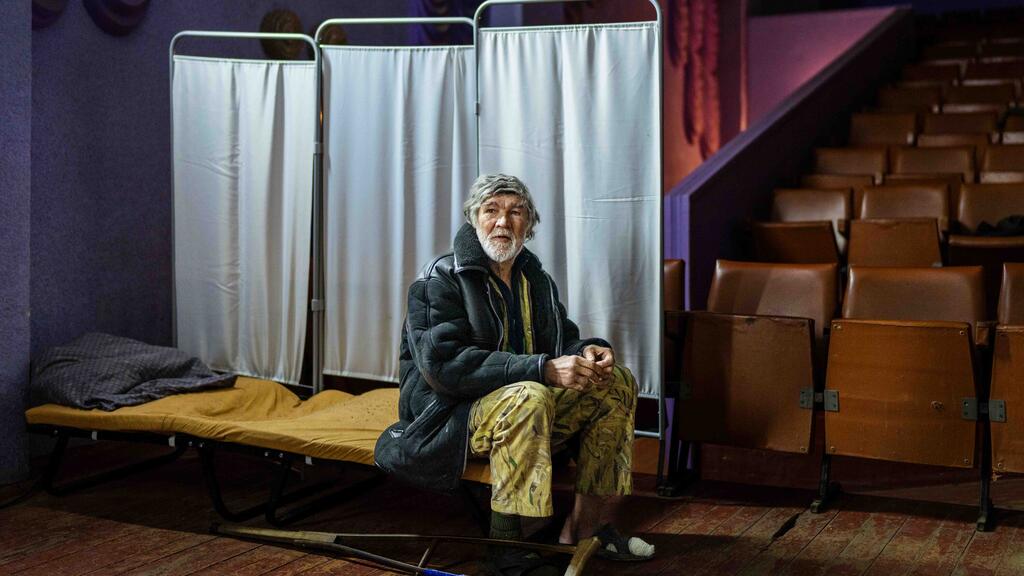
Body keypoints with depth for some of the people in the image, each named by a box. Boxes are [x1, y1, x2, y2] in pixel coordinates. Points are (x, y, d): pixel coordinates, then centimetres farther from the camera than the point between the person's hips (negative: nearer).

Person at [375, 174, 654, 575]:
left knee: (617, 383, -4)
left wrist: (587, 351, -11)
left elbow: (562, 340, 17)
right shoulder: (441, 279, -11)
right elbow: (444, 364, -24)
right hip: (449, 415, -7)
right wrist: (543, 369, -32)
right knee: (527, 398, -37)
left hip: (526, 402, 8)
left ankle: (581, 527, 0)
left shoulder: (536, 280, 12)